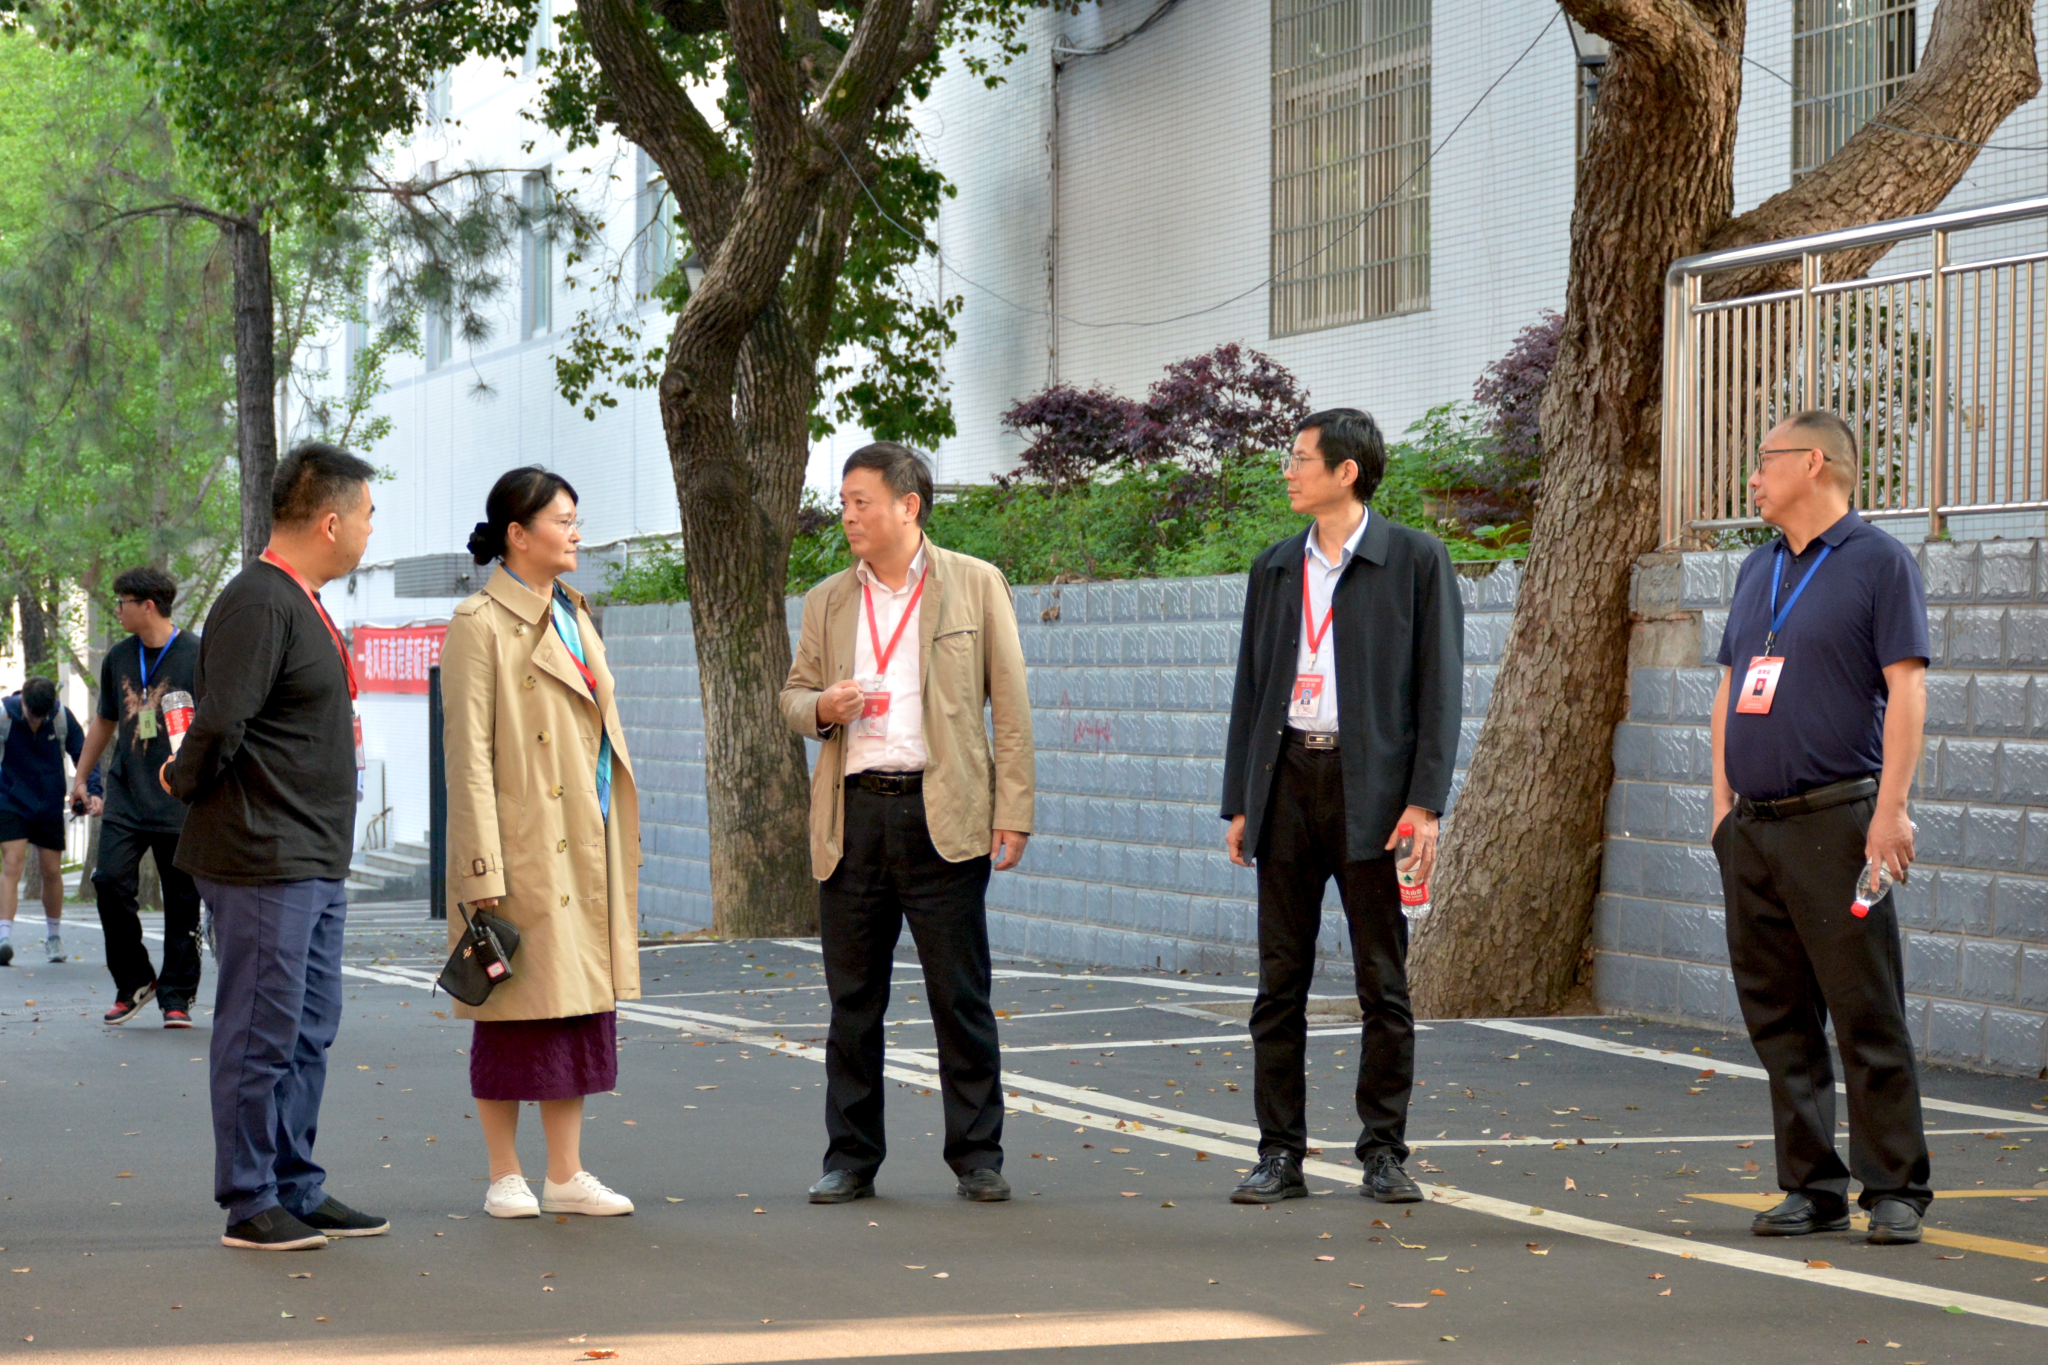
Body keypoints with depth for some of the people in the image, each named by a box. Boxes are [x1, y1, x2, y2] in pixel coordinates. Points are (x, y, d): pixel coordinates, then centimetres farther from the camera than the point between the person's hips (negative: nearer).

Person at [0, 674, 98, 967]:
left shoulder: (63, 717, -9)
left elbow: (84, 756, 2)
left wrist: (92, 791, -10)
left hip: (50, 806, 2)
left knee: (52, 871, 8)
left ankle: (54, 936, 27)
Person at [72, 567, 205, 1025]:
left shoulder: (198, 656, -4)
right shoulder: (118, 658, 12)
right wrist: (80, 779, 28)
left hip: (179, 800, -4)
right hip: (124, 796, 4)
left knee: (181, 899, 0)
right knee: (110, 881, -9)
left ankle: (176, 996, 10)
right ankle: (133, 982, 8)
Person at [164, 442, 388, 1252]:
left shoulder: (303, 604, 17)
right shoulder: (257, 603, -17)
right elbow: (220, 721, -23)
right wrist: (186, 785, -7)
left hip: (315, 865, 10)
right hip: (262, 860, -10)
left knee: (309, 1031, 13)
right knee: (260, 1033, -3)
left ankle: (297, 1190, 21)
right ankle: (249, 1203, 4)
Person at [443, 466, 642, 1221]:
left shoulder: (574, 614, 16)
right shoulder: (480, 625, -9)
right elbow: (469, 755, -13)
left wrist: (617, 843, 15)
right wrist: (484, 868, -18)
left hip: (587, 847, 8)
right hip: (524, 846, -8)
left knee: (581, 1003, 8)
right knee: (516, 1007, -1)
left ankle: (567, 1174, 14)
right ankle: (505, 1176, 9)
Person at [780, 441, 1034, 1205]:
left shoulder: (975, 585, 4)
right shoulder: (826, 602, 14)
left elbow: (1010, 705, 1)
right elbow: (794, 694, 20)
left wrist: (1013, 812, -5)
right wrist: (820, 707, -5)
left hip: (943, 815, -3)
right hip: (852, 815, 3)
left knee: (960, 996, -1)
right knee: (852, 998, 6)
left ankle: (977, 1156, 7)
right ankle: (851, 1158, 15)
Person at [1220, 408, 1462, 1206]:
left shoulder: (1416, 561, -1)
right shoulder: (1274, 569, 14)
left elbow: (1439, 686, -4)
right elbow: (1251, 688, 16)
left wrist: (1424, 802, -12)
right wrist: (1239, 802, 9)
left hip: (1371, 787, -4)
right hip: (1288, 780, 4)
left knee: (1383, 983, 1)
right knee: (1280, 981, 4)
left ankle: (1383, 1153, 9)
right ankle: (1281, 1154, 9)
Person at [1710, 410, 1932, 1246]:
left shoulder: (1878, 563, -3)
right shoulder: (1757, 571, 18)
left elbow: (1906, 689, -9)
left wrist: (1890, 810, -16)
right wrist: (1723, 800, 12)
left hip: (1835, 823, -7)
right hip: (1753, 826, 7)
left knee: (1868, 1016, -6)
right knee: (1778, 1020, 7)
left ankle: (1895, 1190, 0)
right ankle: (1811, 1187, 13)